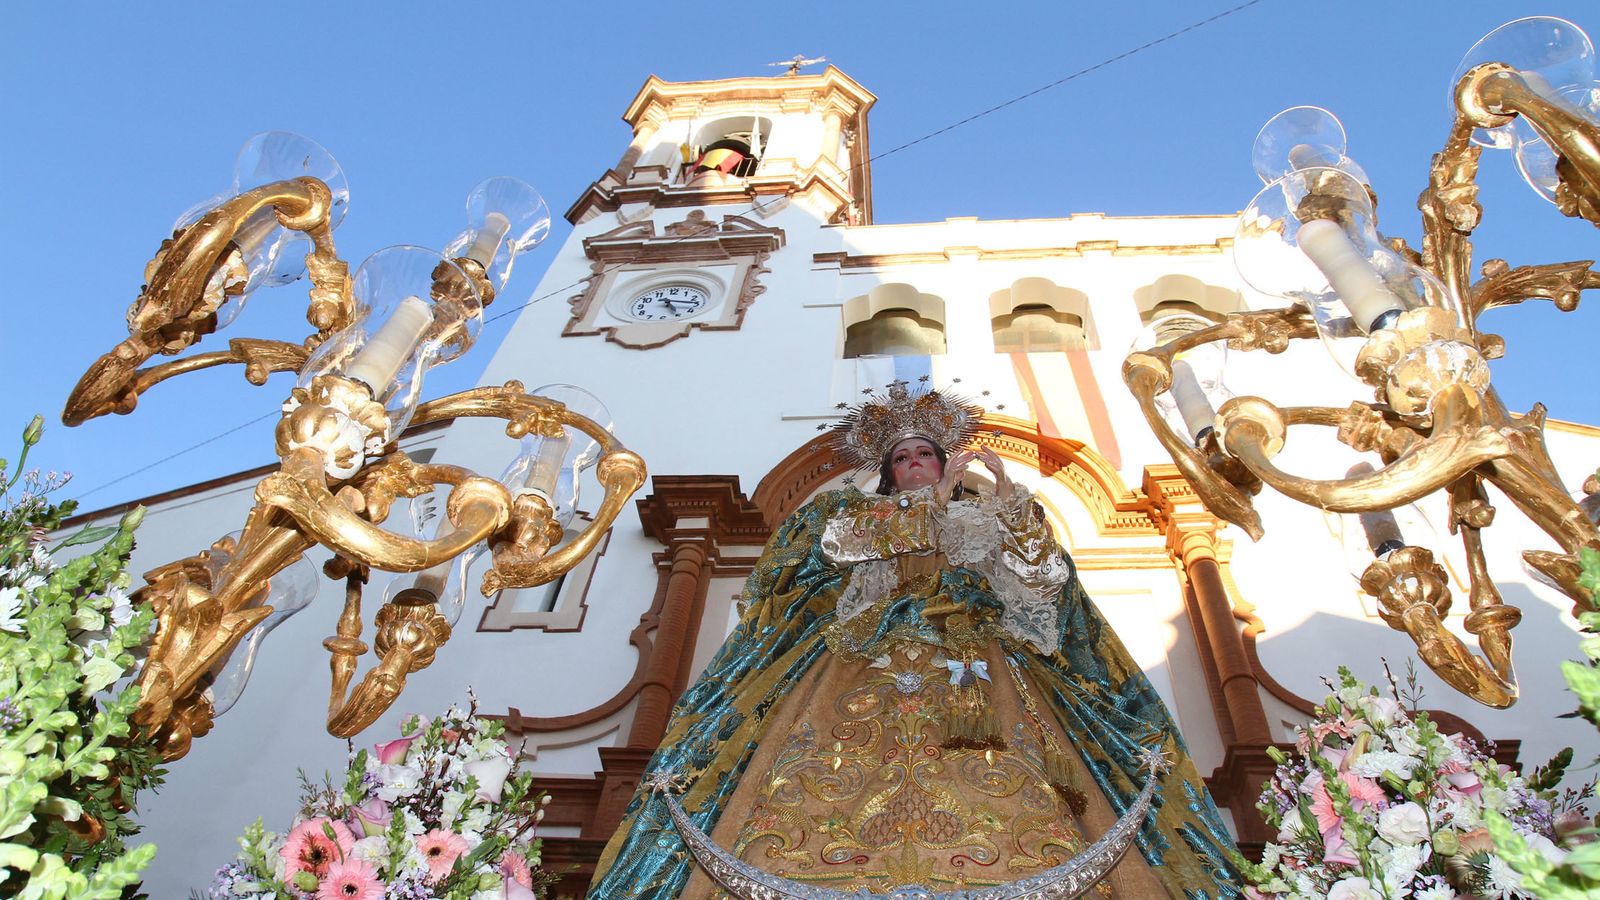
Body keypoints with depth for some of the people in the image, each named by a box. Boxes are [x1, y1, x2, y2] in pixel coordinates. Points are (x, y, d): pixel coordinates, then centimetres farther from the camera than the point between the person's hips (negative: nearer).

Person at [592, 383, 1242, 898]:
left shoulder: (986, 517, 24)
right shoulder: (857, 508, 24)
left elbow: (1040, 584, 8)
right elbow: (843, 540, -1)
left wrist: (1010, 496, -1)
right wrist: (936, 498, 2)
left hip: (973, 673, 0)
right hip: (870, 667, 0)